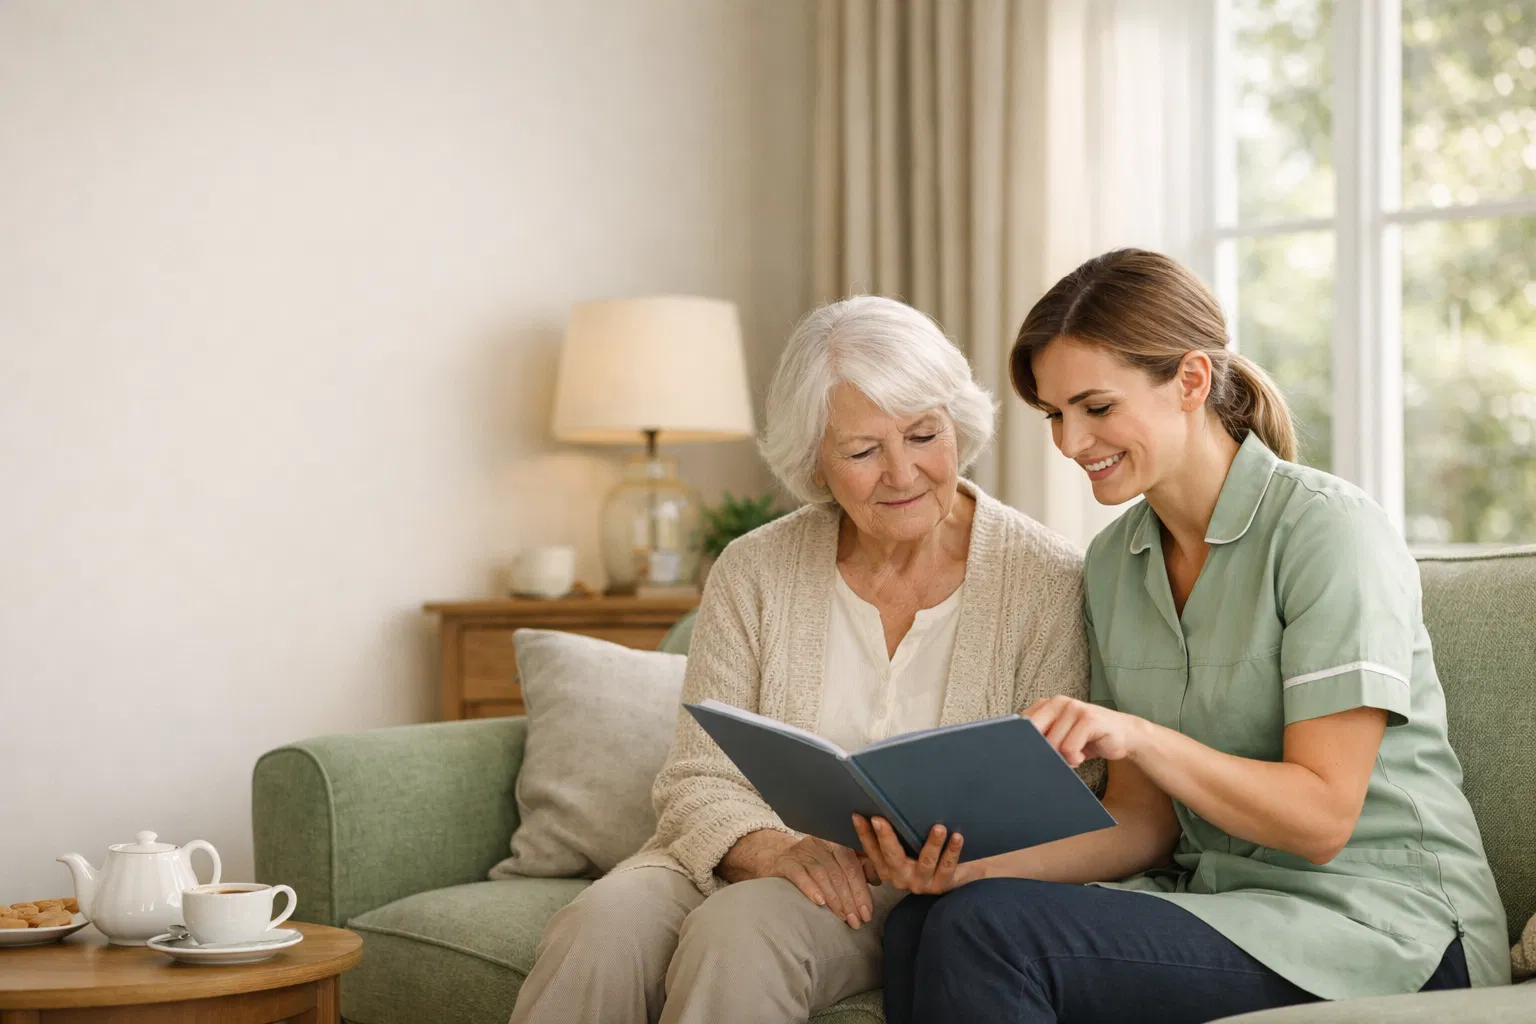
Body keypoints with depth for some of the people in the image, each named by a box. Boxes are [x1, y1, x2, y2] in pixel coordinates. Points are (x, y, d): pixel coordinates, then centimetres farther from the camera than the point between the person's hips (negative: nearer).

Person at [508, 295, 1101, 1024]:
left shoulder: (1044, 581, -4)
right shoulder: (754, 573, 3)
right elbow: (698, 781, 0)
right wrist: (774, 849, -22)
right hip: (741, 865, 3)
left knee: (738, 934, -35)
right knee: (597, 931, -30)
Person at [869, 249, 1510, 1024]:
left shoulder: (1327, 528, -12)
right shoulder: (1113, 561, 9)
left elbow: (1322, 819, -15)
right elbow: (1144, 823, 8)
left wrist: (1141, 737, -28)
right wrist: (974, 861, -8)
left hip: (1381, 926, -6)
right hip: (1219, 900, 6)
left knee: (985, 931, -25)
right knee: (917, 925, -19)